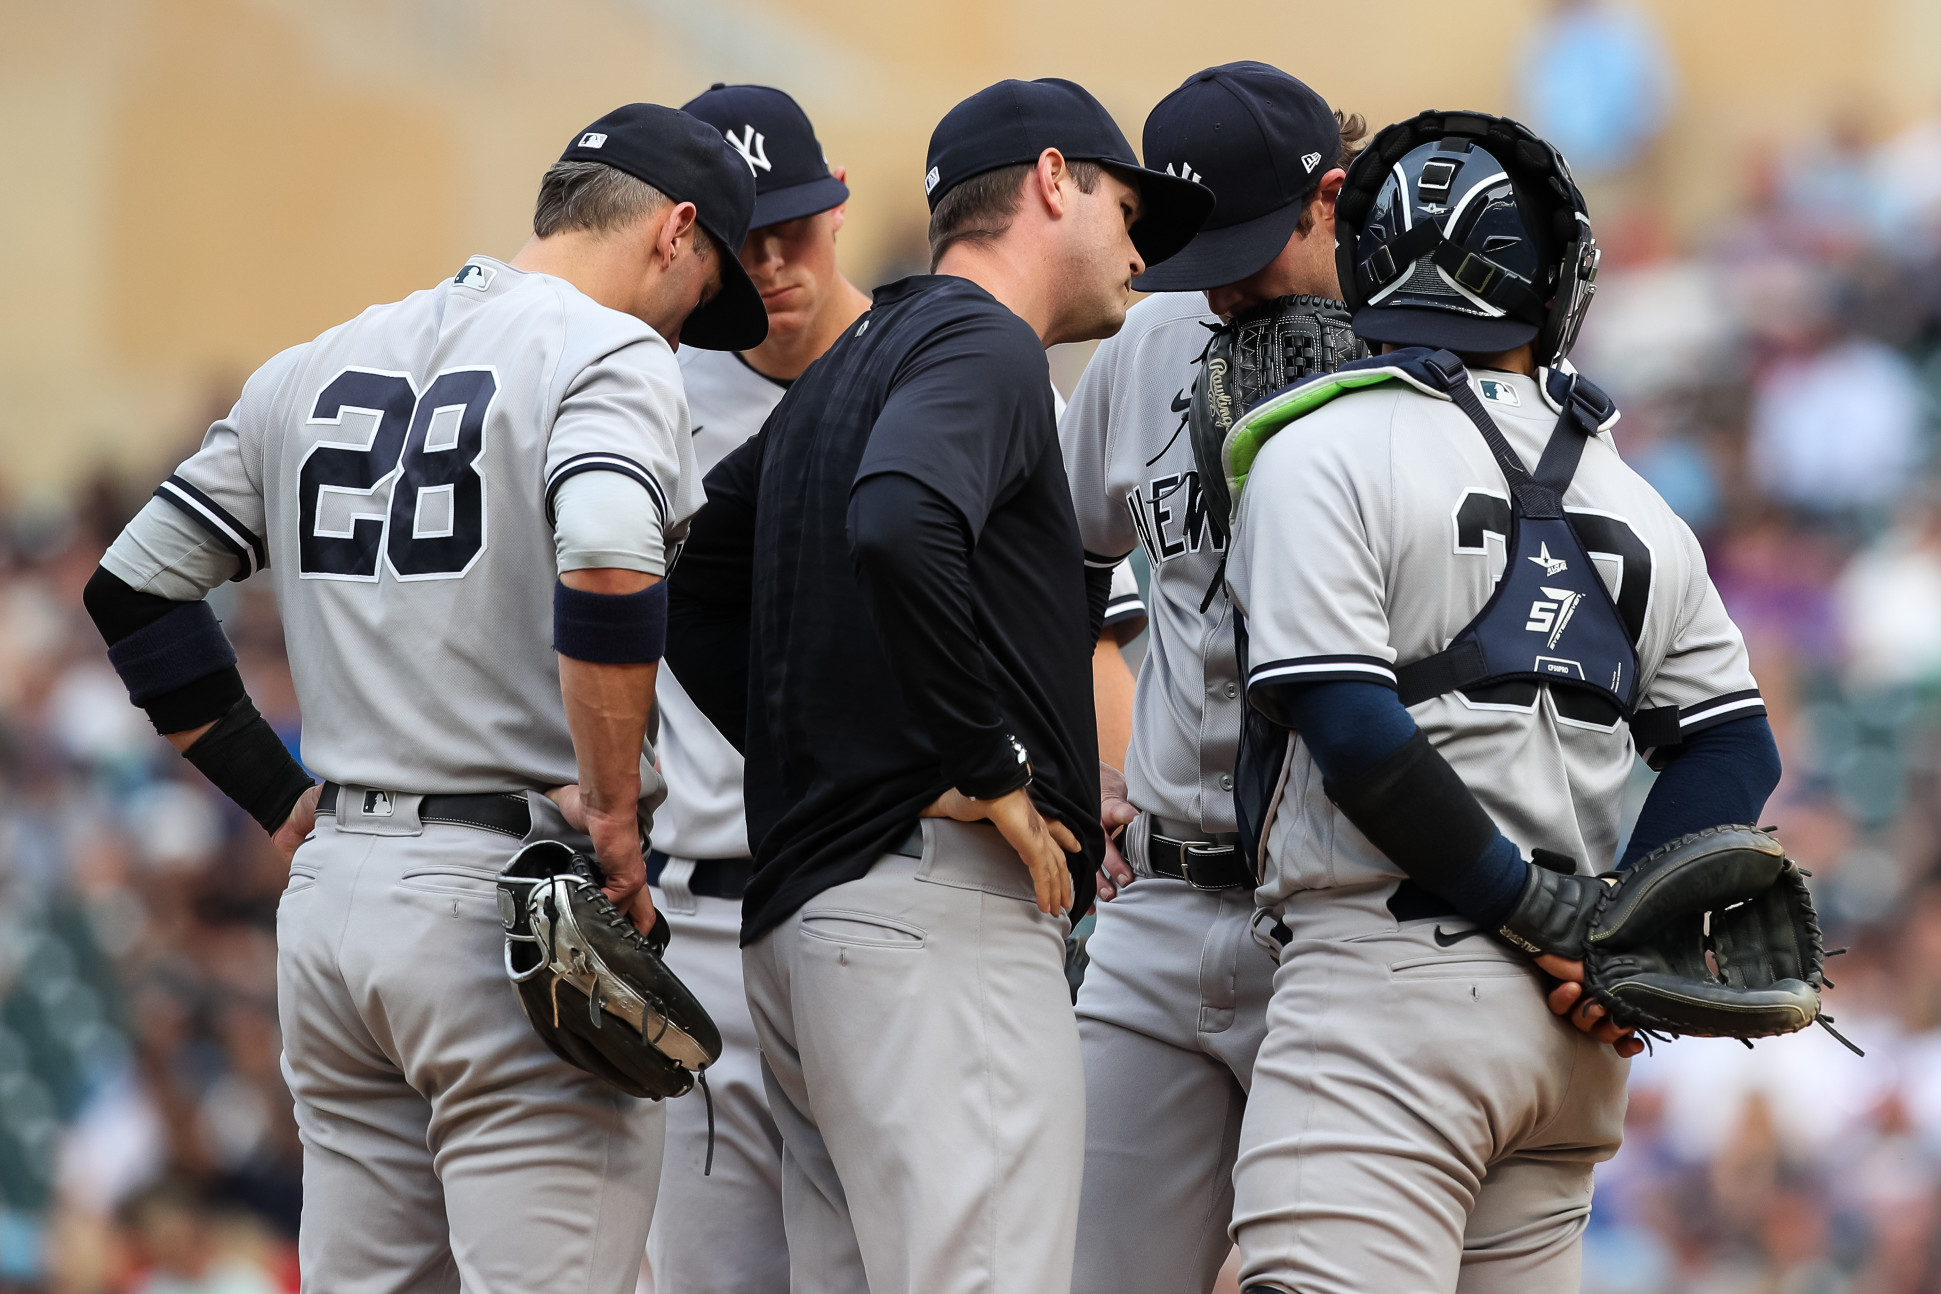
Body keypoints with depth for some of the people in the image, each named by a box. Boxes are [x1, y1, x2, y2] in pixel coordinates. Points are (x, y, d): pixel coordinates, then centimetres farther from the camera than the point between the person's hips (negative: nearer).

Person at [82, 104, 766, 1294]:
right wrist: (611, 806, -16)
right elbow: (606, 566, -26)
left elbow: (137, 587, 19)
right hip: (509, 888, -7)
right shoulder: (614, 355, -6)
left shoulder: (323, 368, 16)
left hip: (331, 888, 7)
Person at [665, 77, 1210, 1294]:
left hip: (799, 909, 10)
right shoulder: (980, 344, -6)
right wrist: (989, 767, -17)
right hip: (941, 908, -10)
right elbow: (900, 530, -25)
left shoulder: (850, 368, 24)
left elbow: (691, 587, 29)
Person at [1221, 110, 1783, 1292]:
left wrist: (1540, 912, -8)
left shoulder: (1322, 452, -3)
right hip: (1567, 1029, 7)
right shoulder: (1623, 497, 16)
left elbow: (1353, 730, -13)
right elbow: (1736, 750, 15)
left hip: (1392, 976, -7)